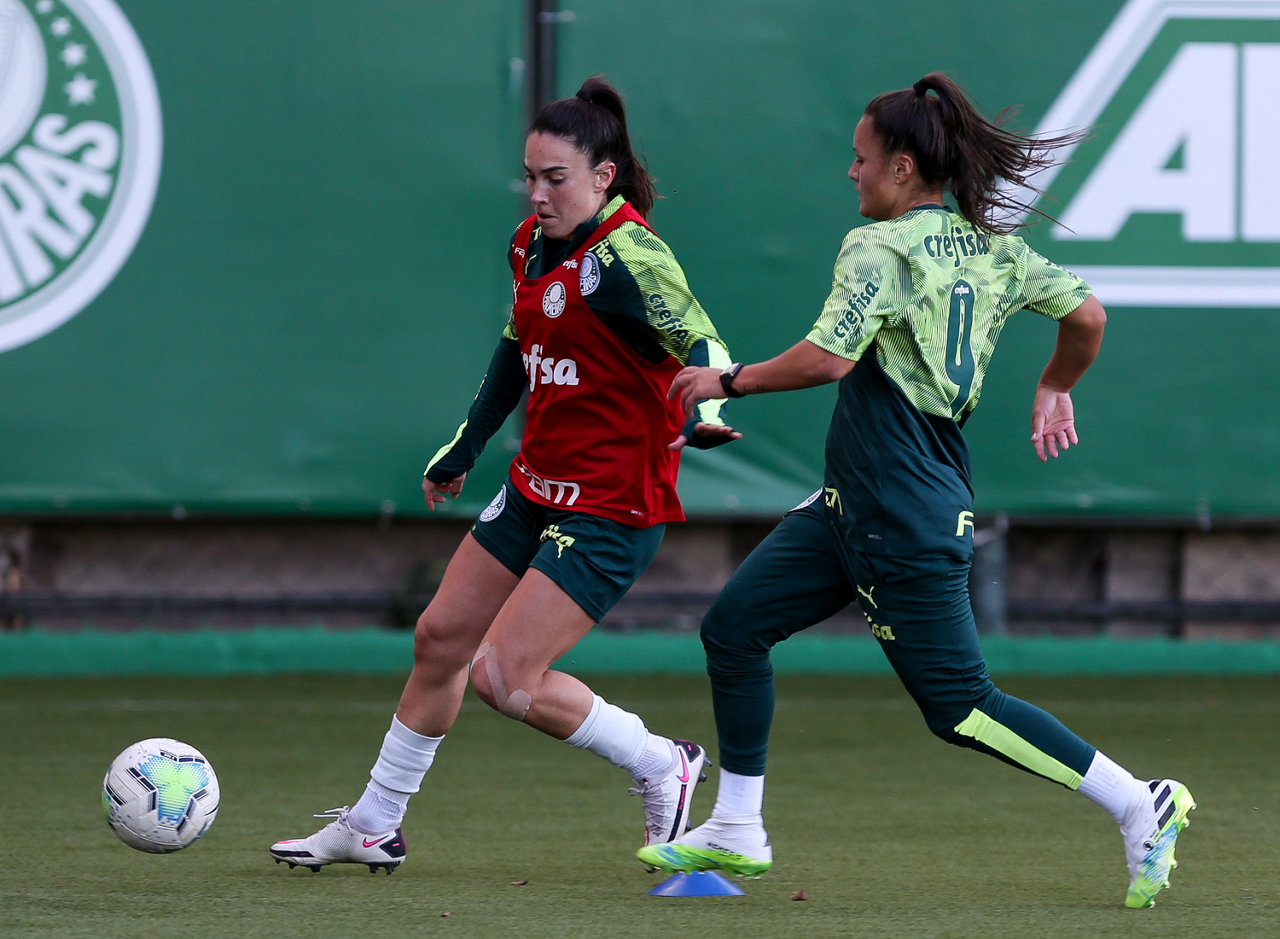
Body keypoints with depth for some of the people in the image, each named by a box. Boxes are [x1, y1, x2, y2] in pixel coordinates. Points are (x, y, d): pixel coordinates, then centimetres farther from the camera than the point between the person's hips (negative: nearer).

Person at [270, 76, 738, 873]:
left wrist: (703, 412, -46)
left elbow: (706, 350, -25)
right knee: (441, 638, 13)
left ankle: (661, 767, 9)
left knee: (503, 675, -12)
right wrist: (464, 448, 28)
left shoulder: (625, 256, -20)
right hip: (537, 488, 9)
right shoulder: (534, 245, 5)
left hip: (612, 511, -9)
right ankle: (373, 826, 27)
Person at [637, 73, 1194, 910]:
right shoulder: (990, 245, 8)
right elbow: (1087, 314, 7)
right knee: (734, 626, 12)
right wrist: (1057, 389, 25)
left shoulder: (881, 250, -17)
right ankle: (737, 832, 19)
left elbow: (831, 356, -29)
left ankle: (1141, 804, -2)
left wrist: (732, 379, -15)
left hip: (904, 520, -10)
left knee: (959, 705, -5)